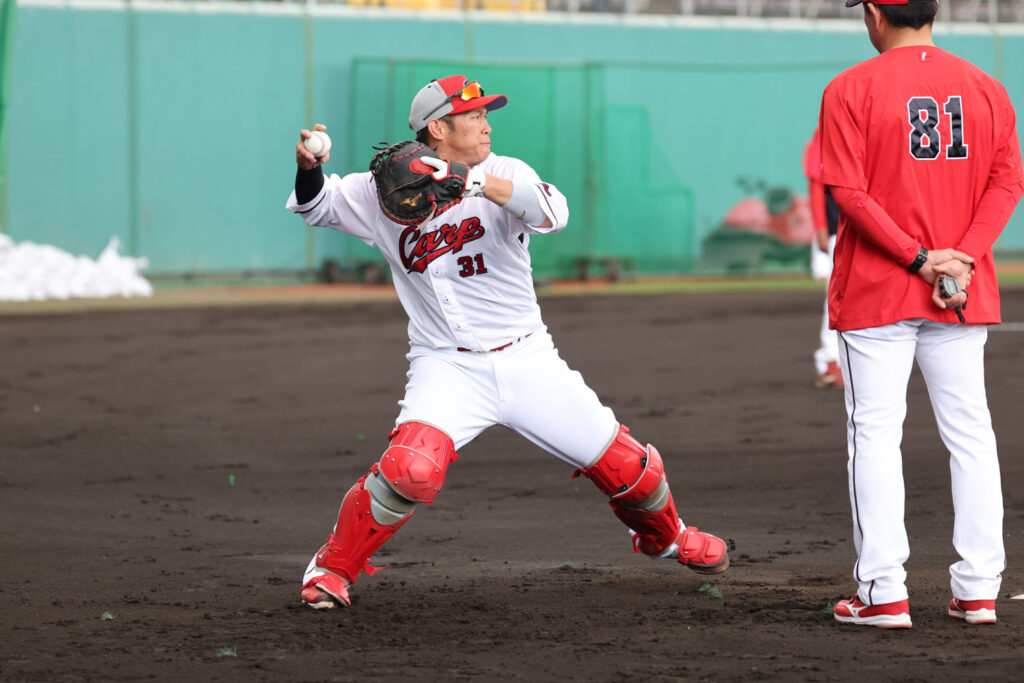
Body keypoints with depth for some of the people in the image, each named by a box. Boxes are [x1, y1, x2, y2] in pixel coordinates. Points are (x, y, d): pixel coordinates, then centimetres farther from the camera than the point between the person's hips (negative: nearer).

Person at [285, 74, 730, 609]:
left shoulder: (505, 174, -4)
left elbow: (551, 212, -25)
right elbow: (316, 204, 4)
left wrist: (471, 182, -38)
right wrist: (309, 167, -19)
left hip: (527, 360, 2)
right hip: (447, 368, -2)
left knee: (624, 464, 4)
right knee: (412, 470, -29)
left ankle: (663, 535, 38)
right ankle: (332, 568, -7)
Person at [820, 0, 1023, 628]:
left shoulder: (850, 90, -7)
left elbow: (850, 192, -14)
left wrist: (919, 258, -14)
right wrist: (961, 258, -10)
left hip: (874, 293, -4)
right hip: (967, 296, 4)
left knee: (875, 435, 1)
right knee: (970, 433, 9)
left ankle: (884, 594, -1)